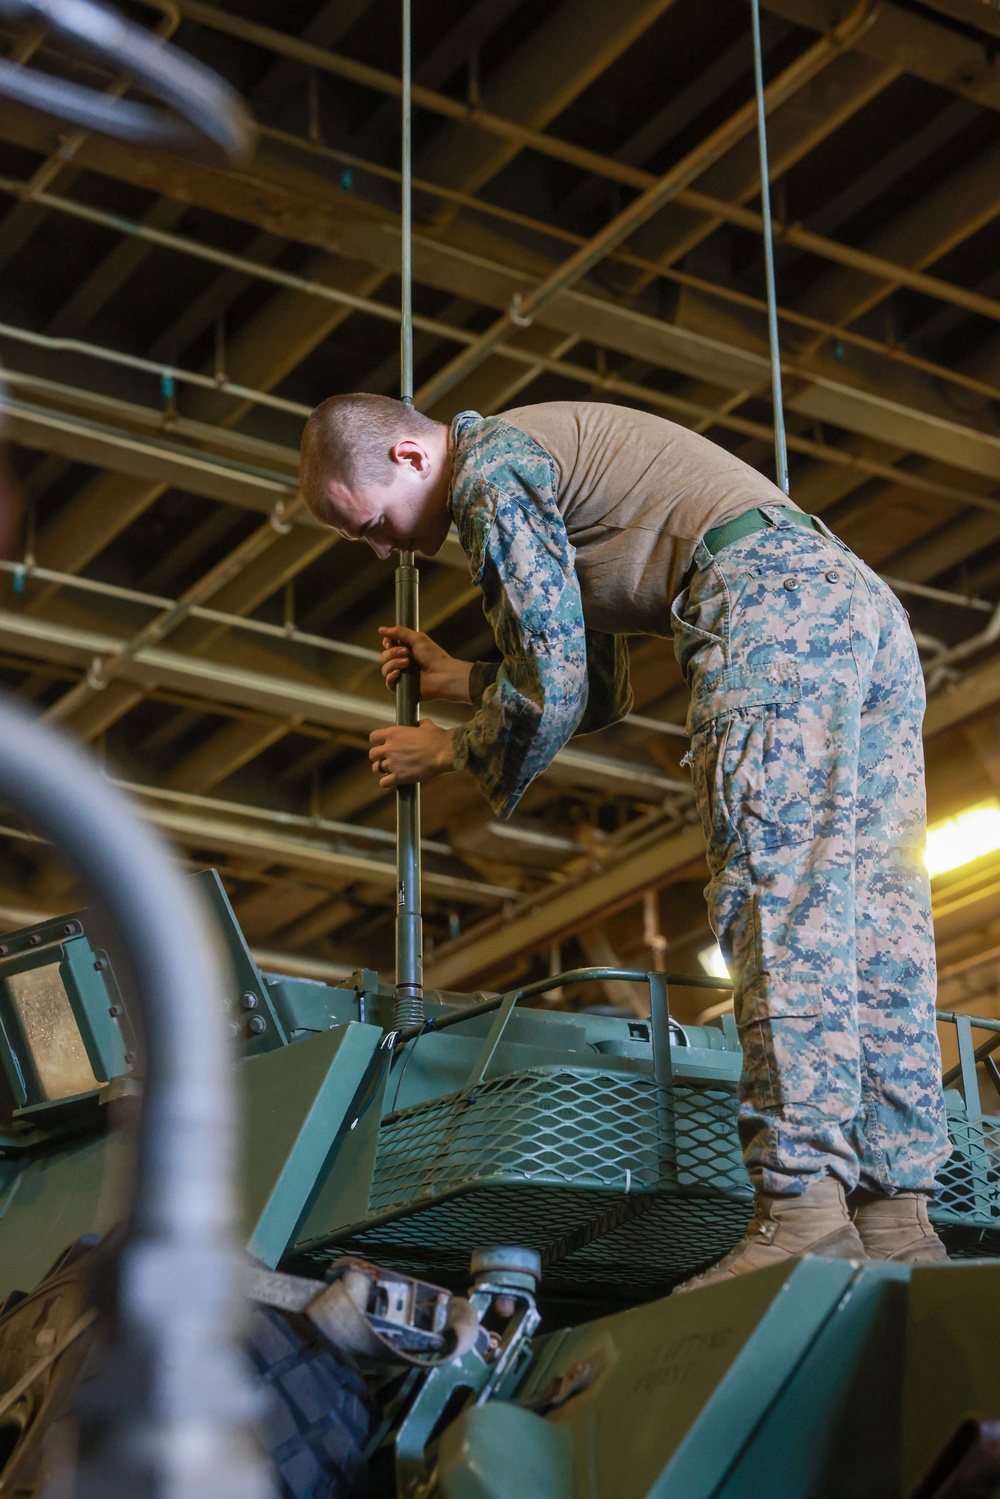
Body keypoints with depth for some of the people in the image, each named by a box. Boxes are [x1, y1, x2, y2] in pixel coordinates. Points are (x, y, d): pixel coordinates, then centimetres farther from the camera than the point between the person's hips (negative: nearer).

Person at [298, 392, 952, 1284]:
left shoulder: (492, 469, -1)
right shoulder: (550, 454, 32)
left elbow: (551, 694, -3)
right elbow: (599, 691, 36)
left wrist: (450, 752, 14)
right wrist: (462, 682, 33)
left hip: (772, 606, -10)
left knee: (778, 899, -16)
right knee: (873, 919, 0)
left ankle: (804, 1201, -25)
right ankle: (897, 1213, -6)